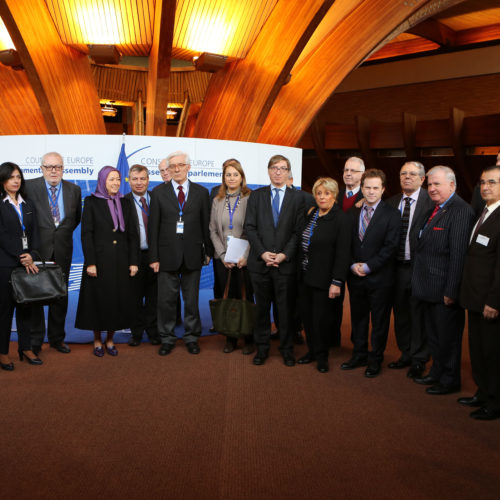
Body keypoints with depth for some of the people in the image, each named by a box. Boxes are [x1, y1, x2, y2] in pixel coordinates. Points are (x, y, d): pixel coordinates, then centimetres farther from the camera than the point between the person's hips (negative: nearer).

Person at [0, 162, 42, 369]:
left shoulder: (28, 204, 13)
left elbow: (34, 233, 9)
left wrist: (30, 255, -7)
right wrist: (21, 257, -13)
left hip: (27, 262, 5)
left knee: (26, 306, 8)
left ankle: (26, 348, 17)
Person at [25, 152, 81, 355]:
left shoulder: (74, 189, 5)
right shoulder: (30, 186, -5)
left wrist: (64, 232, 6)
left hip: (62, 250, 3)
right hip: (38, 249, -3)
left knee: (60, 296, 11)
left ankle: (57, 338, 25)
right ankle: (35, 340, 19)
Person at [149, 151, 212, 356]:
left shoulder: (201, 192, 5)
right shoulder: (159, 192, 3)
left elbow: (206, 224, 6)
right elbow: (153, 226, 0)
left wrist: (209, 251, 5)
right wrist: (153, 257, -4)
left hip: (193, 255, 1)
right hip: (167, 255, 0)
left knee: (192, 300, 10)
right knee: (166, 300, 5)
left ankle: (191, 337, 25)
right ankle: (167, 338, 21)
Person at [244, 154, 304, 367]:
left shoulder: (297, 198, 5)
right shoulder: (256, 196, 8)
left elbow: (298, 231, -1)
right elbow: (249, 227, 1)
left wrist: (284, 254, -12)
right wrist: (263, 252, -10)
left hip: (286, 263, -1)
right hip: (260, 262, 1)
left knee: (286, 308, 6)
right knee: (262, 307, 10)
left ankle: (286, 349, 20)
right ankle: (262, 347, 23)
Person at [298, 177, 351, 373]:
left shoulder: (342, 219, -11)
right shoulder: (311, 214, 9)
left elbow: (343, 253, -14)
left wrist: (336, 282, -17)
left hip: (323, 278, -6)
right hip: (305, 276, 6)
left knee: (320, 318, 2)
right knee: (307, 315, 11)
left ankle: (322, 356, 20)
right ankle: (312, 351, 28)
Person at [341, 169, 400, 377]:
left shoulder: (391, 214, -5)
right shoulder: (352, 213, 9)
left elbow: (390, 246, -11)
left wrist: (368, 266, -15)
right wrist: (353, 265, -7)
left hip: (380, 278, -4)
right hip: (355, 276, 4)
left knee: (379, 321, 7)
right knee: (358, 318, 15)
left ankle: (375, 360, 20)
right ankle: (359, 355, 30)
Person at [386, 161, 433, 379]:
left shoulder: (431, 201, -9)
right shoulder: (392, 202, 9)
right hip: (396, 267, 6)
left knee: (419, 315, 5)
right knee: (400, 314, 17)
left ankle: (418, 360, 21)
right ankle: (406, 354, 34)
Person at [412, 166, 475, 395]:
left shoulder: (460, 211, -17)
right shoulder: (434, 210, 13)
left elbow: (458, 254, -22)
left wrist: (451, 291, -22)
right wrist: (419, 281, 12)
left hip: (444, 290, -9)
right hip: (429, 289, 9)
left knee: (448, 337, 7)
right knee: (433, 335, 21)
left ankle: (450, 380, 23)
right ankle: (437, 372, 37)